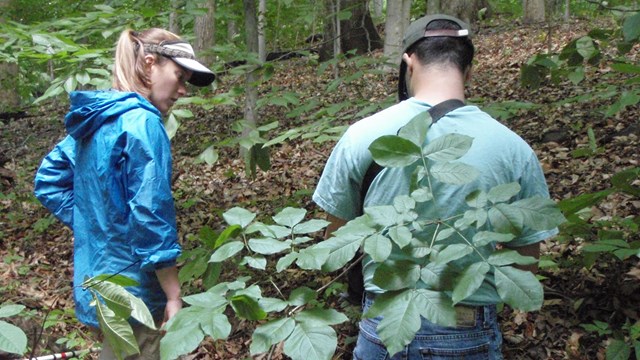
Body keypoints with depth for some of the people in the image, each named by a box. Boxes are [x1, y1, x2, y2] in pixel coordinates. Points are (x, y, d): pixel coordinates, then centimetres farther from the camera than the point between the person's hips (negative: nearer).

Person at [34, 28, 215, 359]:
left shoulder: (95, 118, 7)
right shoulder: (141, 123, -19)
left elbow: (48, 181, 13)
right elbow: (150, 215, -23)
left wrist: (91, 226, 8)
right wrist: (174, 297, -18)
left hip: (94, 282, 9)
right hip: (132, 293, -9)